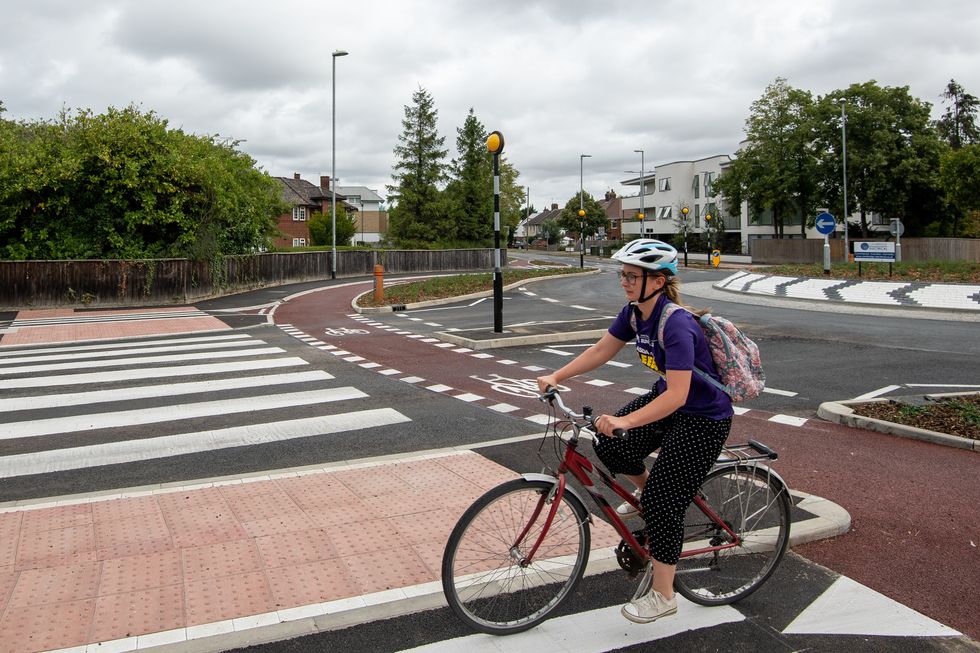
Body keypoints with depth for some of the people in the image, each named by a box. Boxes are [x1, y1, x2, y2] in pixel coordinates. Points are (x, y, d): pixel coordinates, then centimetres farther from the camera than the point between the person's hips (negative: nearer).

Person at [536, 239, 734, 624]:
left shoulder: (676, 324, -31)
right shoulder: (635, 312, -6)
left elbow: (677, 395, -38)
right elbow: (600, 351, 3)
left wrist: (624, 421, -47)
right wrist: (556, 377, -6)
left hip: (703, 418, -8)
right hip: (667, 397, 8)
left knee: (664, 501, -7)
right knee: (609, 446, -3)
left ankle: (662, 596, 10)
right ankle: (645, 491, 28)